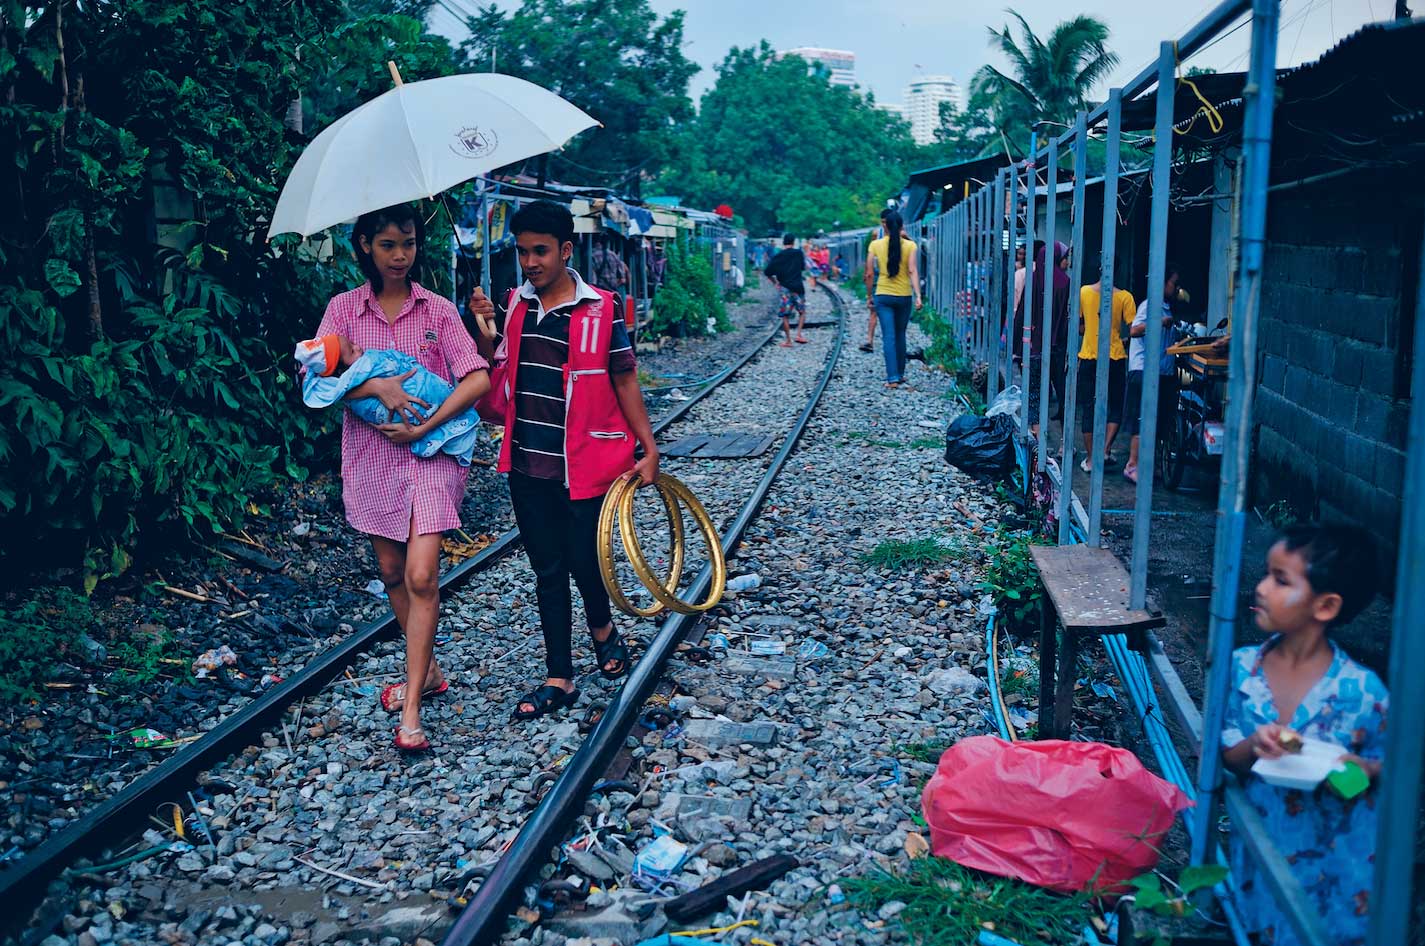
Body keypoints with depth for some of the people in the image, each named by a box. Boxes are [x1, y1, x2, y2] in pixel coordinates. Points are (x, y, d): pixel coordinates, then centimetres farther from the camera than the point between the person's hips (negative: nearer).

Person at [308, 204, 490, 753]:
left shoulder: (437, 310, 1)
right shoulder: (344, 308, 4)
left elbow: (477, 379, -7)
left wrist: (424, 427, -15)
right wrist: (377, 387, -22)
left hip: (430, 452, -3)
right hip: (371, 454, 3)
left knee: (421, 575, -12)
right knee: (391, 571, 13)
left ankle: (411, 711, -7)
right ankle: (426, 670, 33)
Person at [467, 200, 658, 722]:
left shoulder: (600, 310, -8)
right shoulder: (515, 305, 5)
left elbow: (624, 381, -3)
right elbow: (495, 379, 10)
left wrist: (649, 448, -4)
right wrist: (486, 332, -7)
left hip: (583, 463, -4)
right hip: (527, 464, 4)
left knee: (584, 562, 4)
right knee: (548, 572, 10)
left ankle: (602, 629, 38)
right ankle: (559, 680, 21)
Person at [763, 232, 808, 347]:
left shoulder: (778, 257, -2)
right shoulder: (798, 253, 0)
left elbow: (767, 272, -5)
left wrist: (775, 282, 9)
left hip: (784, 288, -1)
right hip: (798, 287, 1)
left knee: (785, 316, 5)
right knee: (802, 312, 17)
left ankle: (788, 341, 4)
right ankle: (799, 334, 3)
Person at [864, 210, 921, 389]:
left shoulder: (875, 245, -2)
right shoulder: (909, 245, -2)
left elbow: (869, 274, -1)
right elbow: (912, 271, -12)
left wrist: (869, 296, 8)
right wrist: (918, 295, -15)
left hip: (883, 295, -1)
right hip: (904, 296, 1)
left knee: (889, 337, -3)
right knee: (900, 336, 17)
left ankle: (893, 378, -12)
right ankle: (900, 374, 26)